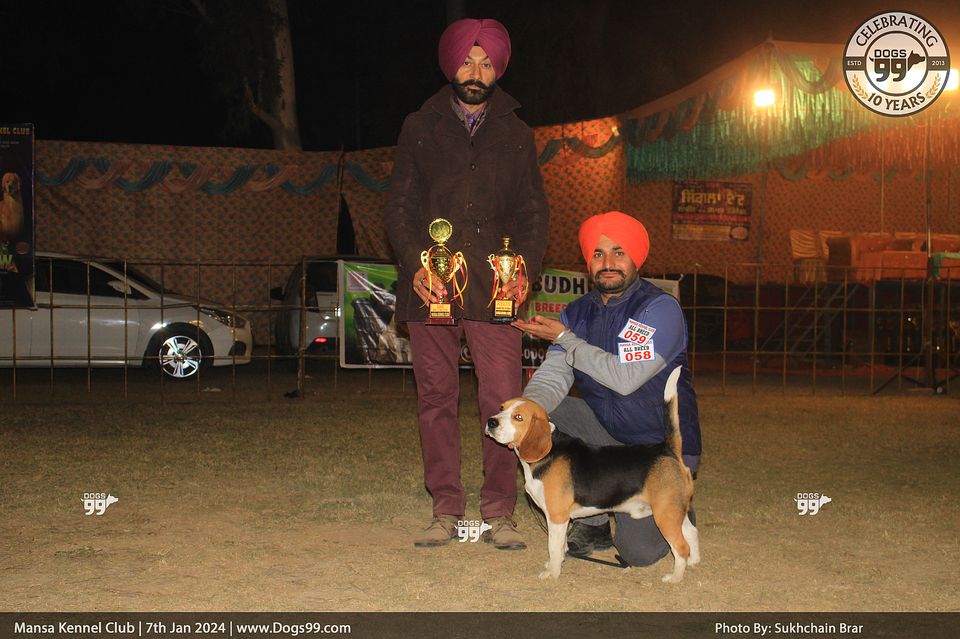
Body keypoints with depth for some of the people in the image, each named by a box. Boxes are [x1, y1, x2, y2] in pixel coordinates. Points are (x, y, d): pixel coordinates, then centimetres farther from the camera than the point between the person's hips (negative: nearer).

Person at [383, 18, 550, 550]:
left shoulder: (515, 135, 15)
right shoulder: (420, 128, 12)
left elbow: (534, 212, 14)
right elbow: (398, 207, 8)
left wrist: (526, 269, -4)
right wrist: (415, 266, -8)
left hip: (494, 290, 0)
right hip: (430, 287, 0)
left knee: (503, 402, -7)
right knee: (436, 400, 3)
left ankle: (499, 514, 2)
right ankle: (445, 510, 11)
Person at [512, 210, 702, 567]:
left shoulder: (661, 309, -16)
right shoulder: (578, 313, 3)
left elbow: (625, 378, -26)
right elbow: (551, 378, -6)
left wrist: (564, 338, -19)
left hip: (662, 446, -6)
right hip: (605, 431, 6)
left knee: (639, 551, -21)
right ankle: (592, 524, 0)